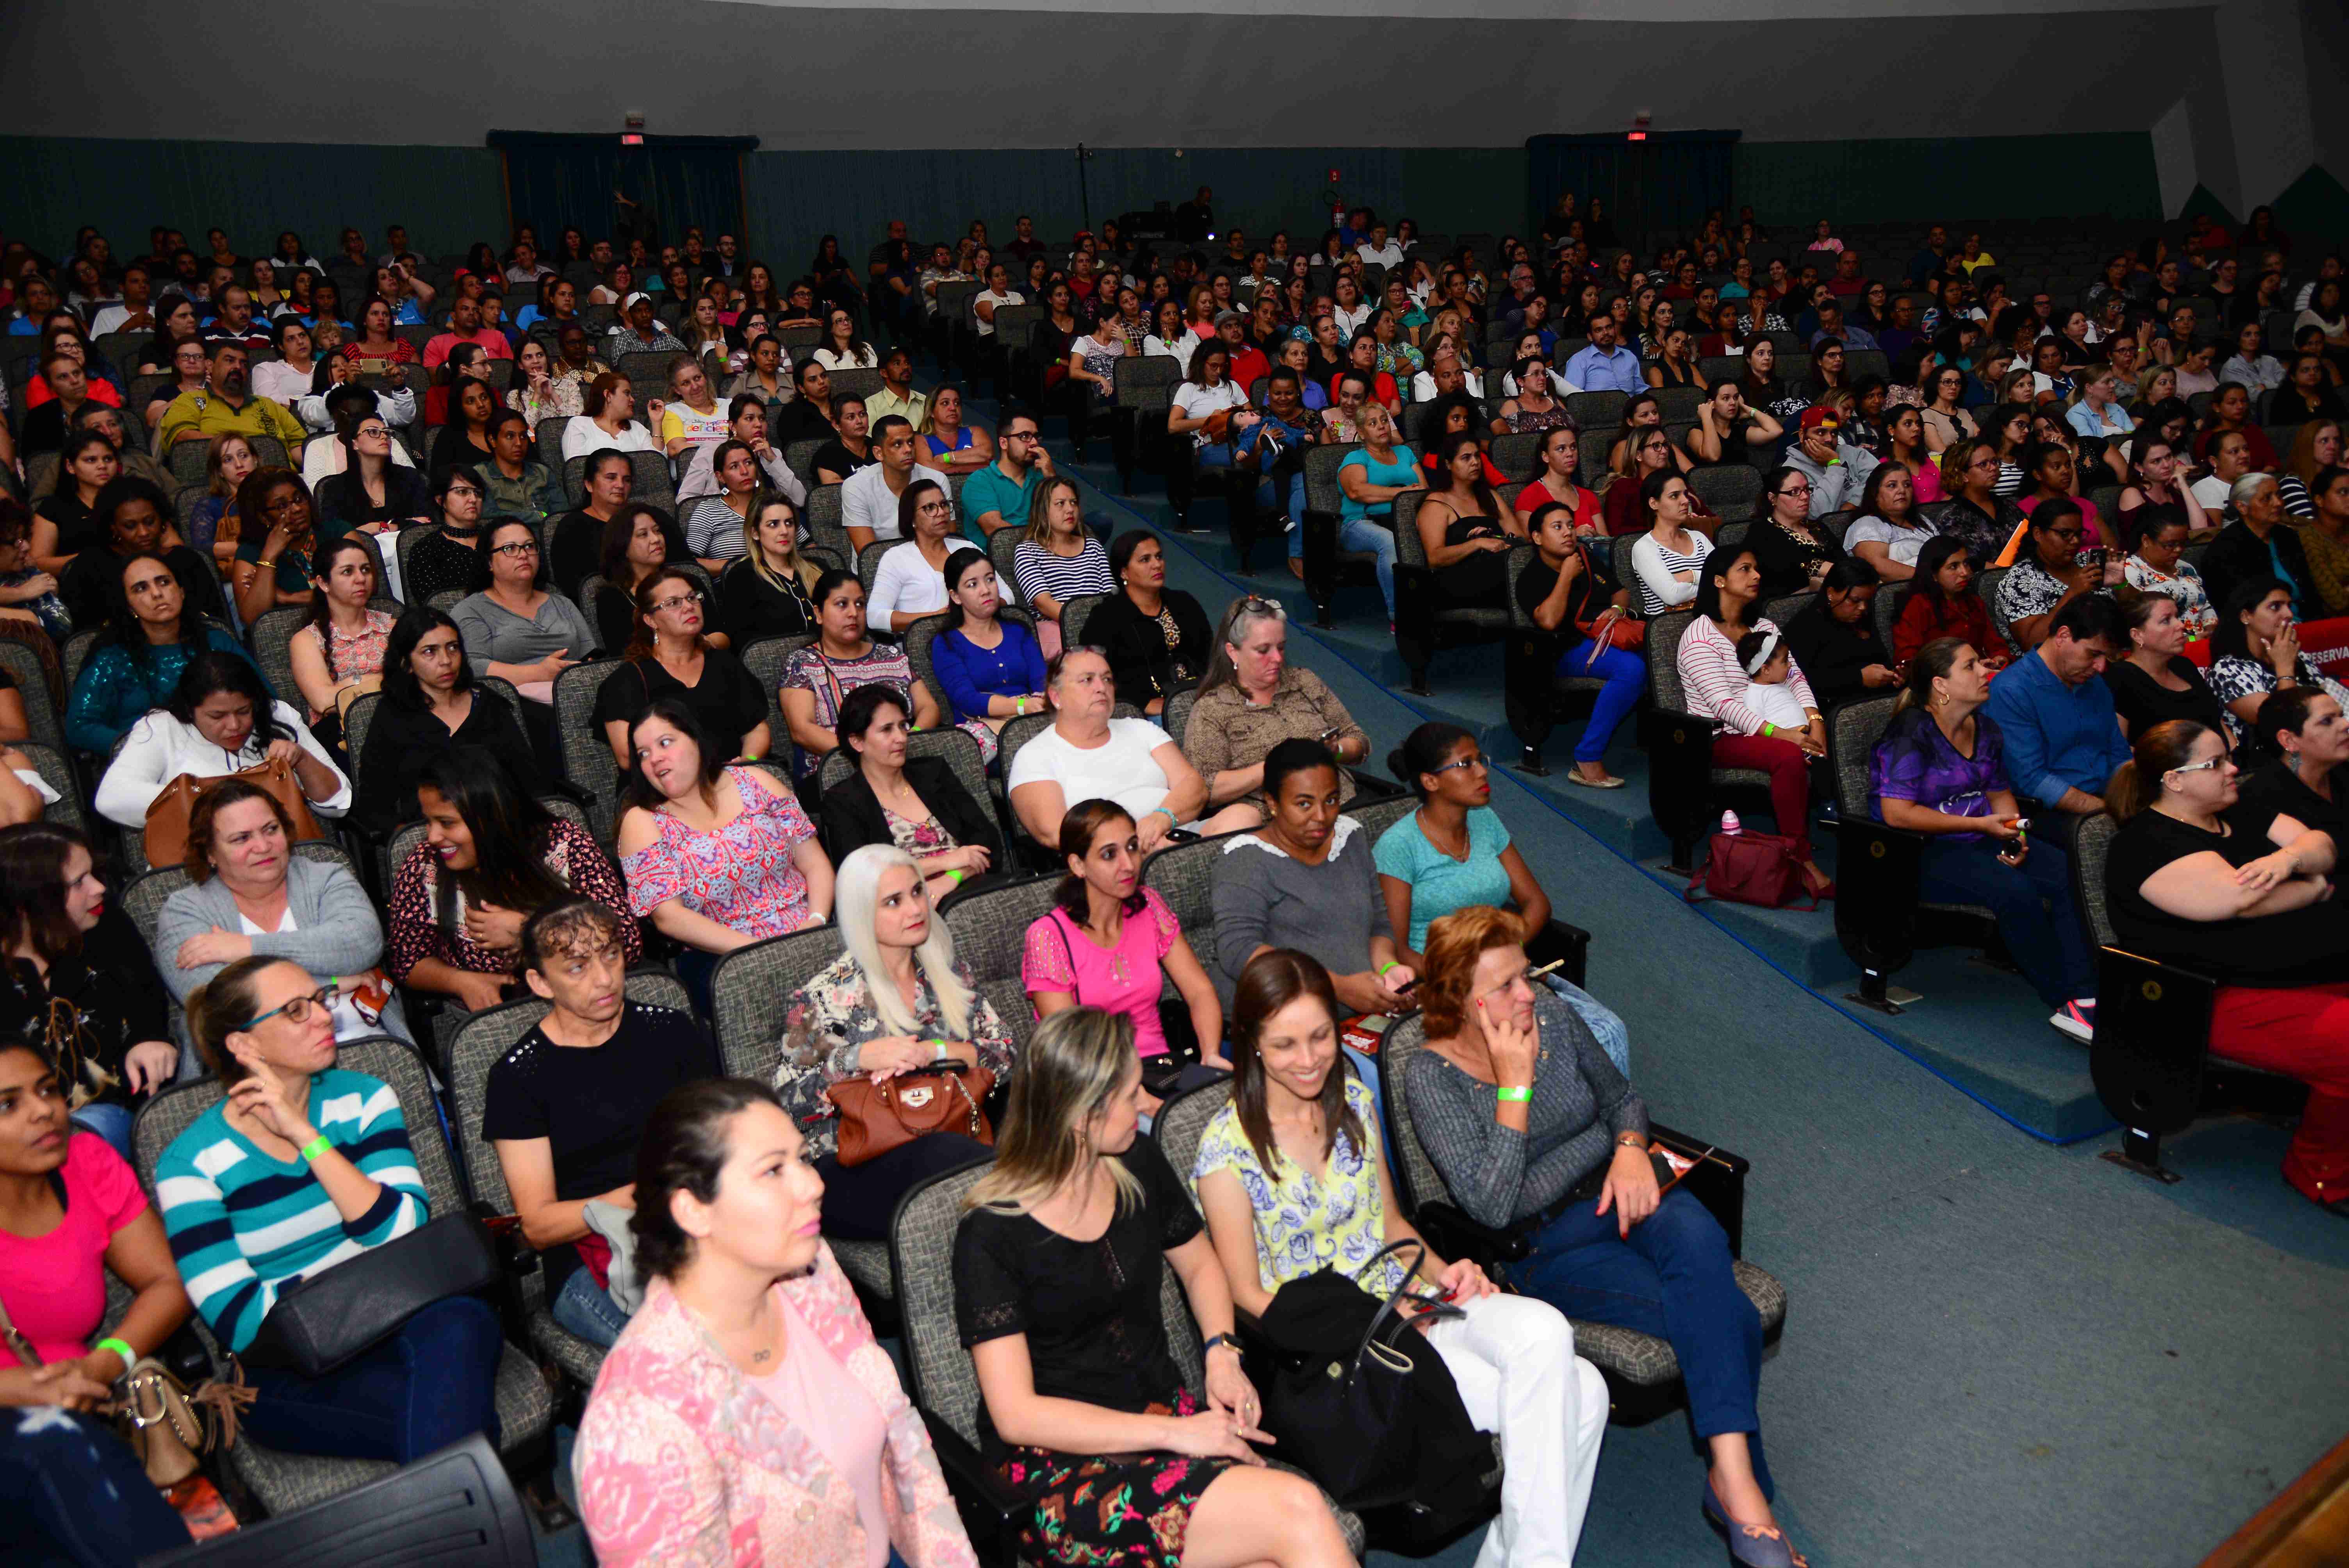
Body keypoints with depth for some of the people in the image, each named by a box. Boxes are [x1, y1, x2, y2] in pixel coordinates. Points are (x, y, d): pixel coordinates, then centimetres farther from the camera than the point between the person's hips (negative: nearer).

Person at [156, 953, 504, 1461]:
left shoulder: (362, 1098, 6)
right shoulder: (191, 1165, -3)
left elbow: (405, 1232, -11)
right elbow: (241, 1323, -10)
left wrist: (305, 1136, -14)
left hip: (397, 1327, 3)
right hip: (293, 1380, -3)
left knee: (462, 1319, -33)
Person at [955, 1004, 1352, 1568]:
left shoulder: (1138, 1165, 5)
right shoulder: (992, 1236, -14)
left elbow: (1199, 1264, 22)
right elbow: (1016, 1414, -16)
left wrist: (1221, 1353, 1)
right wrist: (1174, 1434, -19)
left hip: (1165, 1412, 5)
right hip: (1058, 1465, -5)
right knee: (1299, 1511, -26)